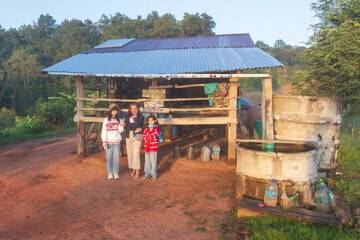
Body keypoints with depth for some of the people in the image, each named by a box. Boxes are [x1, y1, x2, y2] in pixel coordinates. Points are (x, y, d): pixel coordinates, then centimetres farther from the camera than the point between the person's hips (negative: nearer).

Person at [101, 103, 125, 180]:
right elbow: (104, 131, 1)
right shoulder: (106, 120, 3)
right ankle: (110, 172, 10)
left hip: (117, 141, 2)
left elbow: (120, 131, 4)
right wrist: (104, 141, -6)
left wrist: (121, 126, -17)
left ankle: (116, 172, 11)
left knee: (116, 157, 2)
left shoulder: (118, 120, 9)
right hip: (109, 141, -2)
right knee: (109, 157, 1)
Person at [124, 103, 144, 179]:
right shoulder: (127, 117, 13)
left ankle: (137, 172, -7)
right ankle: (133, 170, 18)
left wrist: (130, 125, -6)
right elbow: (126, 126, -4)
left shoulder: (141, 117, 3)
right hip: (128, 136, 4)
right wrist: (135, 128, -12)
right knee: (130, 153, 4)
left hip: (137, 137, -4)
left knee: (136, 153, -11)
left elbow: (138, 124, -14)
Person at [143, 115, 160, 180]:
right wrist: (150, 137, -13)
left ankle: (154, 175, 10)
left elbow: (153, 137, -16)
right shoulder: (146, 129, 10)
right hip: (147, 147, 5)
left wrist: (147, 136, -7)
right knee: (147, 161, 11)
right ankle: (147, 174, 21)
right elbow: (144, 136, -1)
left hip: (153, 148, -5)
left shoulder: (156, 129, -6)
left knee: (153, 162, 0)